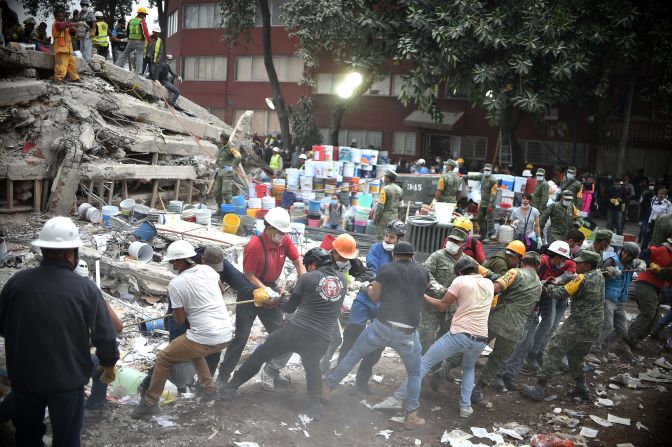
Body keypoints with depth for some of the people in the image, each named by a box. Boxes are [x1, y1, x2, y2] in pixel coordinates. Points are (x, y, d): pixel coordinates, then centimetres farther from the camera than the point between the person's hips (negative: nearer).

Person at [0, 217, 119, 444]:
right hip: (68, 380, -2)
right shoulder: (85, 288, -18)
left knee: (27, 434, 25)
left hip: (24, 376, 3)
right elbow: (105, 335, -14)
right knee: (66, 437, 17)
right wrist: (109, 365, 4)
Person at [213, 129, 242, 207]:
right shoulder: (219, 146, 13)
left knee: (226, 192, -12)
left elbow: (239, 157, -26)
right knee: (217, 191, 10)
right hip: (219, 172, 8)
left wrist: (233, 167, -20)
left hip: (228, 172, -8)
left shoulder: (231, 147, -12)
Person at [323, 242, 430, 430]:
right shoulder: (423, 272, 9)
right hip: (408, 333, 1)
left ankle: (327, 388, 26)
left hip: (382, 326, -1)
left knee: (352, 356, 18)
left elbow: (374, 297, 13)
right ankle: (411, 417, 18)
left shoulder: (385, 269, 5)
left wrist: (369, 286, 34)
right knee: (414, 374, 21)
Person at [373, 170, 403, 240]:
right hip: (395, 218, 7)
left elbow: (380, 206, -15)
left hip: (384, 217, -7)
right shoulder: (399, 190, 9)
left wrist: (375, 218, -9)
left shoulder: (385, 189, -13)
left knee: (381, 237, -2)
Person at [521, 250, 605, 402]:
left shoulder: (582, 278, -17)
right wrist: (555, 284, 0)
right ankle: (582, 389, 27)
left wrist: (548, 287, 5)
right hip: (594, 328, 8)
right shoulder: (599, 275, 7)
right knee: (576, 358, 24)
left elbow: (561, 293, -13)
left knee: (554, 353, -3)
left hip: (578, 325, -8)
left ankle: (539, 389, -4)